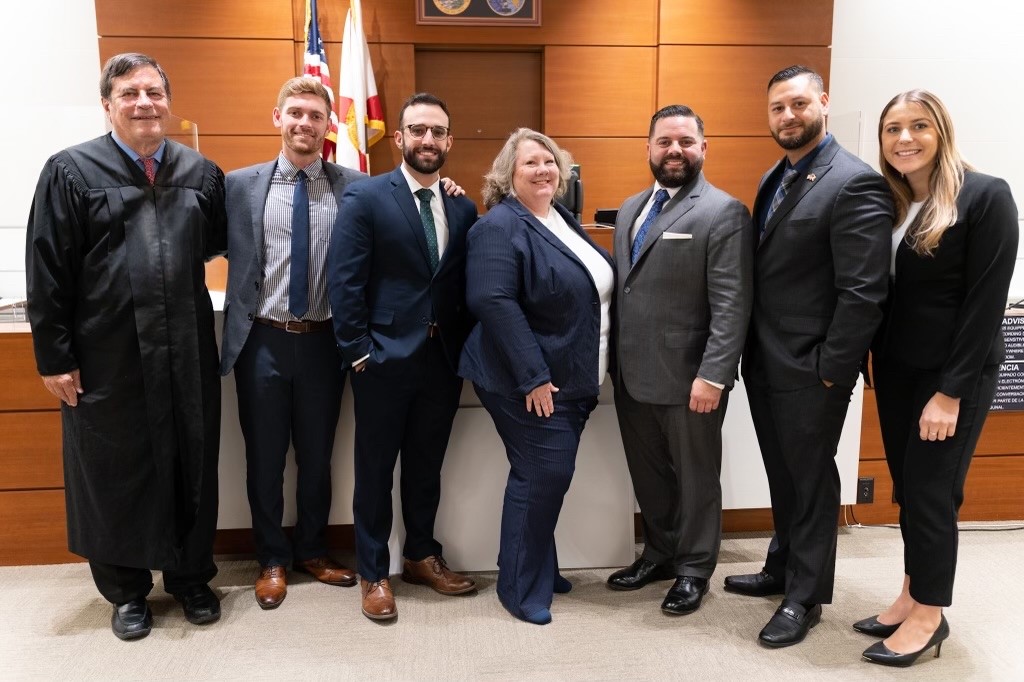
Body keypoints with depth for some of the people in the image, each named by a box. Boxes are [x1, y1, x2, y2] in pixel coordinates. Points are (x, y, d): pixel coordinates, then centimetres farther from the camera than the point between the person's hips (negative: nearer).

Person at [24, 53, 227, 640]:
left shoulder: (202, 173, 4)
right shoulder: (71, 171, -4)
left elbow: (215, 243, 18)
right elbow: (46, 273, -5)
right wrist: (54, 358, -7)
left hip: (187, 353, 3)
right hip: (106, 358, -2)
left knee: (192, 466, 12)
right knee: (116, 471, 11)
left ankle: (191, 575, 33)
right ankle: (126, 589, 31)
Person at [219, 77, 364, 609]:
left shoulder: (353, 186, -1)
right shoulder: (241, 184, 0)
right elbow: (223, 250, 4)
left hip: (323, 340, 0)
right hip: (262, 340, 0)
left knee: (317, 454, 15)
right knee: (265, 457, 12)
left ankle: (312, 550, 36)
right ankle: (272, 559, 32)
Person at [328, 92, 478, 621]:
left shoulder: (464, 209, 8)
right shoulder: (365, 197, -6)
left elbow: (465, 286, 9)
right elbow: (344, 282, -10)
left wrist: (465, 348, 1)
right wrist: (359, 353, -12)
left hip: (443, 359, 4)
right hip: (385, 358, -4)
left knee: (427, 467, 17)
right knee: (376, 470, 9)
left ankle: (422, 556, 36)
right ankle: (373, 573, 25)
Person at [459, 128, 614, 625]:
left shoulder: (562, 219, 13)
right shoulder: (500, 227, -15)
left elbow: (593, 288, 20)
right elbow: (493, 301, -25)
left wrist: (586, 377, 16)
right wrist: (533, 375, -26)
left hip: (570, 379, 9)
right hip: (531, 382, -8)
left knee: (549, 476, 16)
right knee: (542, 476, -5)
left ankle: (538, 568, 33)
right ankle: (521, 587, 13)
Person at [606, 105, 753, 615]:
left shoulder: (723, 213, -10)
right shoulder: (630, 209, 14)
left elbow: (732, 305, -15)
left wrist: (713, 375, -21)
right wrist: (616, 361, 11)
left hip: (687, 378, -6)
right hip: (632, 375, 7)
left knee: (695, 478, 11)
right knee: (648, 475, 18)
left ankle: (694, 569, 28)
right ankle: (659, 554, 37)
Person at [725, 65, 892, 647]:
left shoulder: (855, 183, -16)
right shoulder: (774, 177, 11)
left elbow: (864, 292, -20)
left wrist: (831, 372, -18)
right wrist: (752, 350, 9)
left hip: (809, 371, -8)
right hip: (764, 361, 8)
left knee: (811, 482, 8)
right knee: (783, 476, 21)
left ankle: (806, 597, 25)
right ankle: (784, 568, 39)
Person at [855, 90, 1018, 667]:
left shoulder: (985, 196, -11)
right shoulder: (888, 202, 6)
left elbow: (987, 300, -15)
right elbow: (878, 293, 7)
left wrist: (950, 390, -17)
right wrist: (874, 365, -1)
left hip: (952, 374, -6)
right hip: (895, 369, 6)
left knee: (932, 492, 2)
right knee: (908, 489, 13)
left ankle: (930, 616, 19)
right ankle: (913, 594, 28)